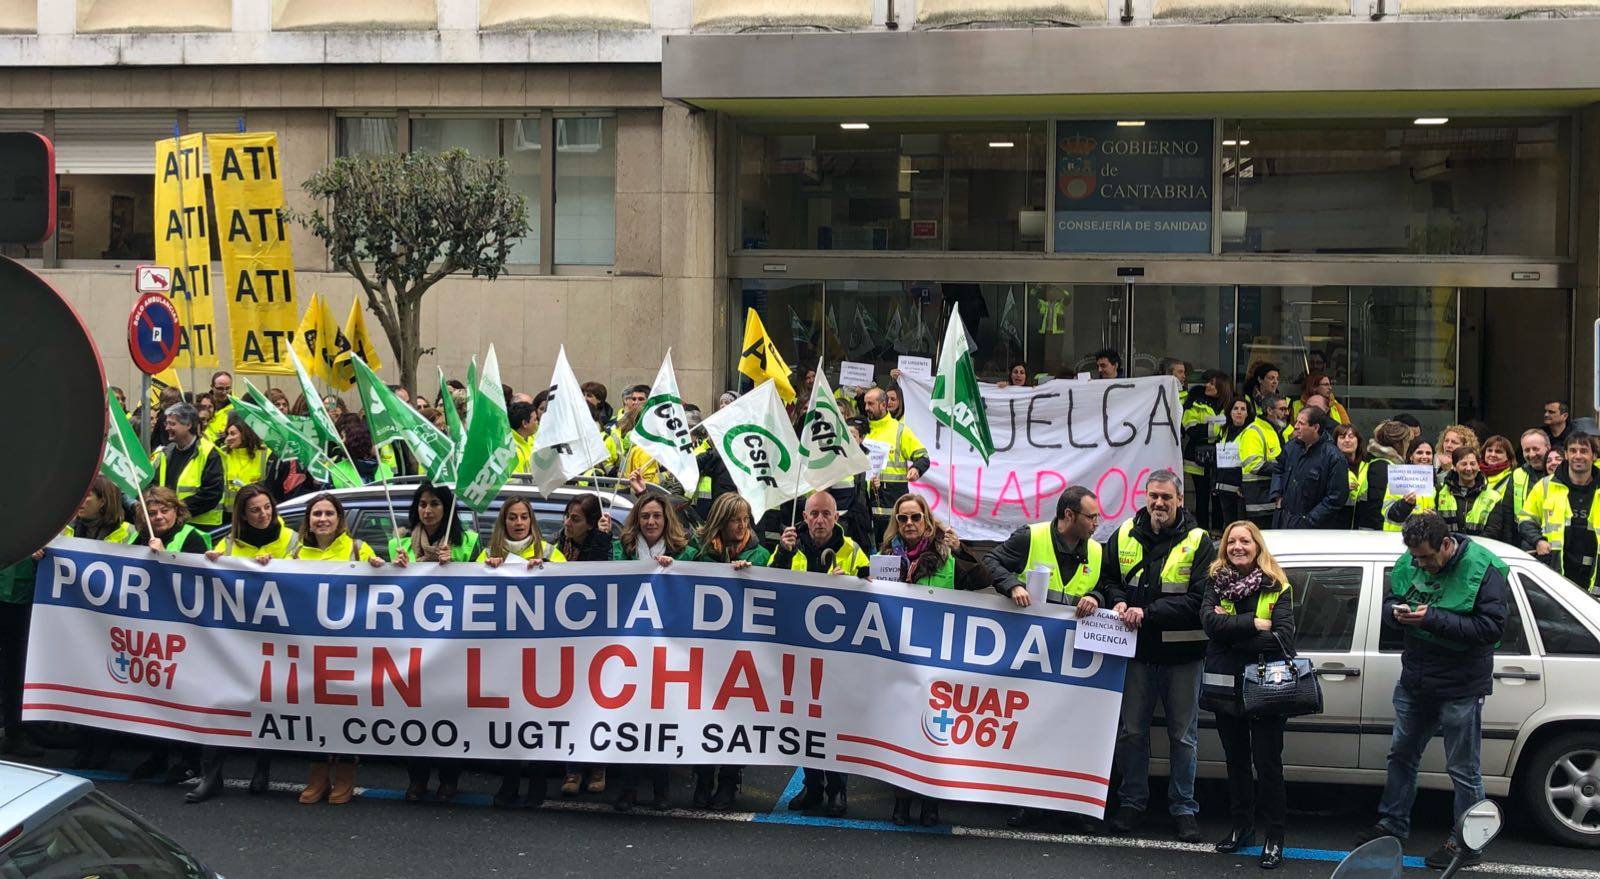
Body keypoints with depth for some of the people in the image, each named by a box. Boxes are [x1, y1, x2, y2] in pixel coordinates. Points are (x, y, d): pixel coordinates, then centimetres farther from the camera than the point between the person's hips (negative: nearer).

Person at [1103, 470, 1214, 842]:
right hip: (1136, 649, 3)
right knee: (1131, 731, 9)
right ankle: (1132, 801, 22)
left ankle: (1184, 808, 16)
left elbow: (1198, 600, -13)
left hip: (1181, 655, -3)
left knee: (1183, 735, 6)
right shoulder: (1124, 537, 6)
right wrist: (1118, 601, -6)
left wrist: (1148, 613, -19)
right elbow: (1107, 578, 16)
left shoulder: (1199, 542, -5)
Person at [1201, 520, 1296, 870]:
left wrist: (1232, 632, -14)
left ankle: (1275, 837, 5)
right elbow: (1210, 621, -12)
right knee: (1236, 761, 15)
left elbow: (1282, 637, -14)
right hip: (1226, 685, 3)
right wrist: (1255, 623, -17)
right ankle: (1242, 826, 27)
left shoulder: (1277, 587, -2)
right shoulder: (1216, 583, 6)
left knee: (1267, 764, -3)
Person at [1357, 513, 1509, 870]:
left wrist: (1434, 619, -29)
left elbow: (1492, 626, -23)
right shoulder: (1408, 564, -1)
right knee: (1401, 753, 20)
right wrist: (1397, 613, -15)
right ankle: (1394, 823, 37)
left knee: (1463, 770, 4)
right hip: (1415, 681, 7)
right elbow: (1388, 603, 10)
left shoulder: (1482, 569, -18)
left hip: (1460, 689, -6)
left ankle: (1468, 844, 17)